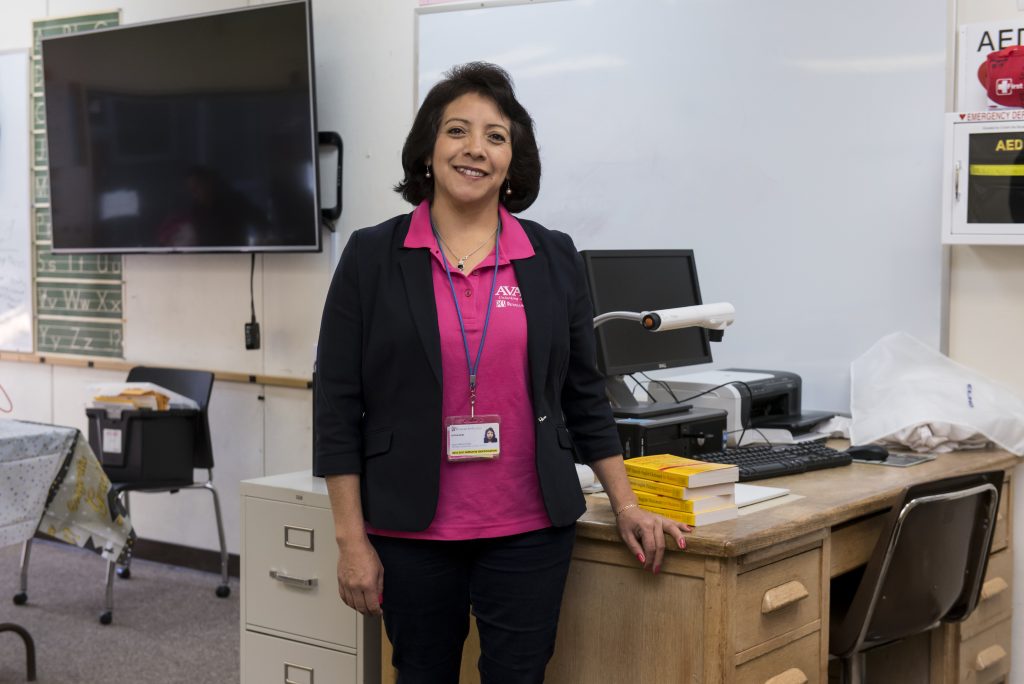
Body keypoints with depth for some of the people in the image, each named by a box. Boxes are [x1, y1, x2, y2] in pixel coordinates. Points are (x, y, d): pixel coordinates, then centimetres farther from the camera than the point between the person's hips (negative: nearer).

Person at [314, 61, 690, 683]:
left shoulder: (554, 258, 4)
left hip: (529, 532, 1)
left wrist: (627, 505, 6)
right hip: (412, 532, -1)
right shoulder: (373, 257, -2)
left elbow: (585, 396, 10)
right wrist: (351, 538, -6)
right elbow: (339, 407, -3)